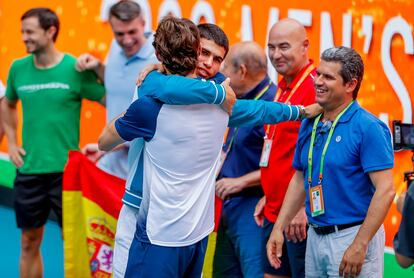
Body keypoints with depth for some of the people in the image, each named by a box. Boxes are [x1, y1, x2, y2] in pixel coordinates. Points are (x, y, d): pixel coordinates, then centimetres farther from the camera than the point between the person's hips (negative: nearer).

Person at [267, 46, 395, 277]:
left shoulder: (368, 128, -13)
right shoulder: (309, 125, 8)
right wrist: (279, 228, 12)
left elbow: (385, 191, -18)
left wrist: (360, 245, -21)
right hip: (315, 238, 7)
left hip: (353, 235, -7)